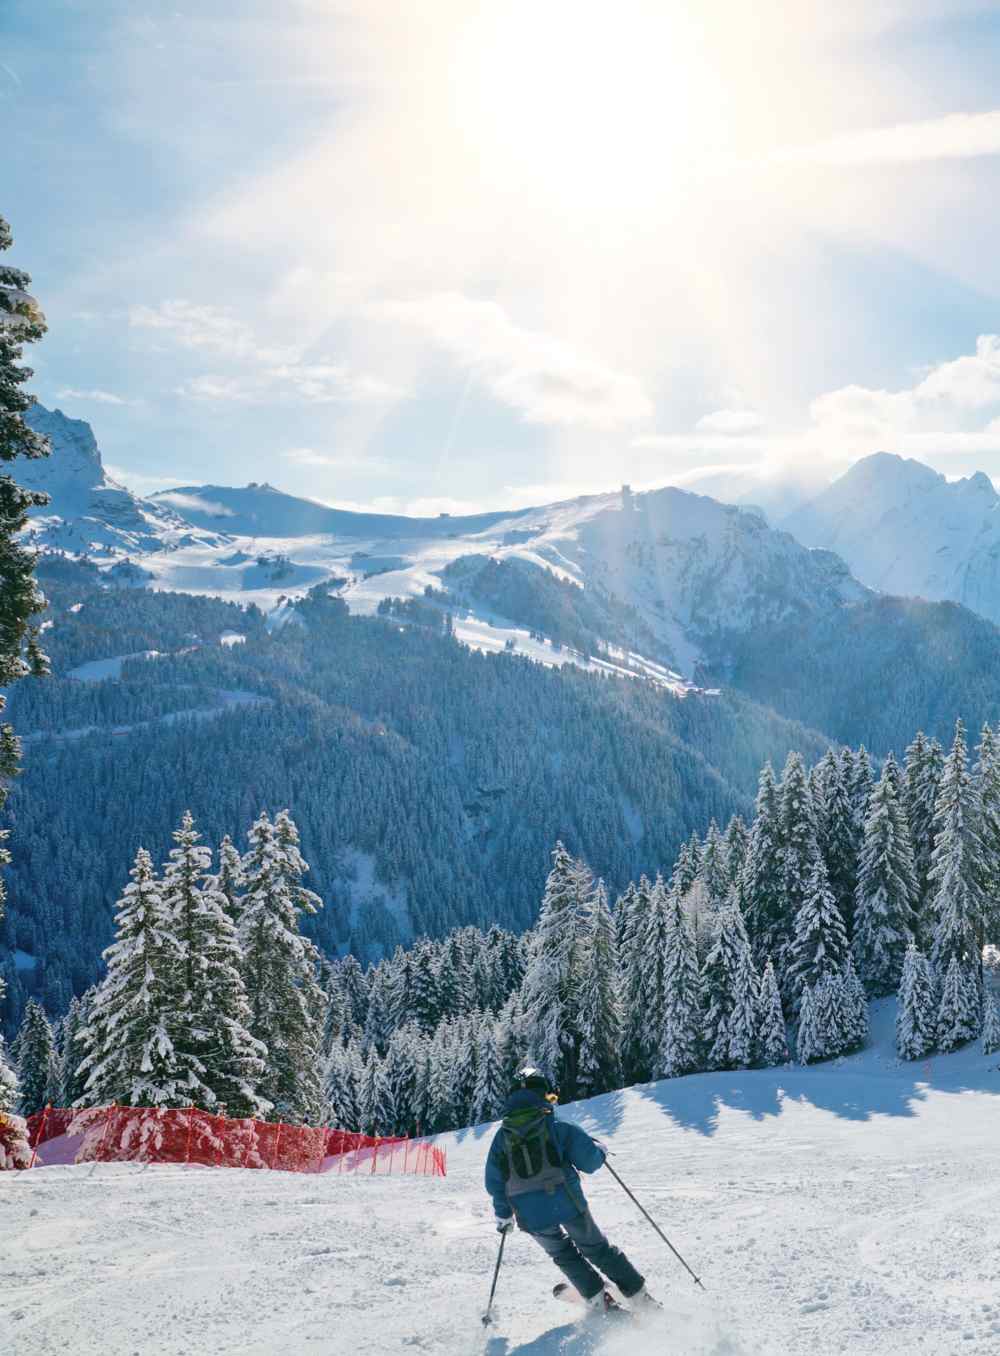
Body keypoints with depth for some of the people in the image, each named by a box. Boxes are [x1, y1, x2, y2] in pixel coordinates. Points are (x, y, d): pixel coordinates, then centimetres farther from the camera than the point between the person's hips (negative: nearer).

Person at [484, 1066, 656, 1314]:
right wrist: (600, 1151, 14)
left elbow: (494, 1183, 10)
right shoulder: (557, 1127, -3)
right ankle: (639, 1296, 18)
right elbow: (589, 1160, -8)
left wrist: (503, 1214, 23)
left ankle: (599, 1299, 21)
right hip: (567, 1201, -2)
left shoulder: (502, 1136, 8)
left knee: (564, 1254, 26)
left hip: (530, 1214, 2)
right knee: (596, 1247, 17)